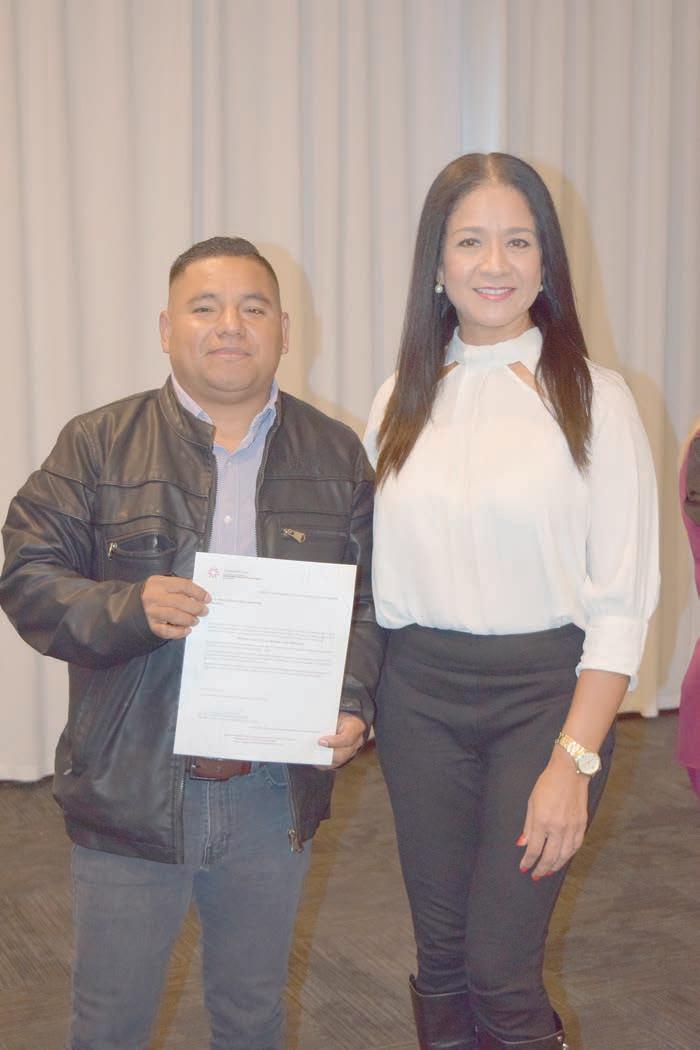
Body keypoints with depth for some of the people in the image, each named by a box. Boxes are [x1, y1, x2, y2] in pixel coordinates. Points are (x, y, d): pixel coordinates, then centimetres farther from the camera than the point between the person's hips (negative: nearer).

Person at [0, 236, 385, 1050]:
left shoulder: (336, 455, 5)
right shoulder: (97, 446, -2)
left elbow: (372, 600, 5)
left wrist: (353, 703, -12)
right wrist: (128, 608, -24)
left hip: (276, 793, 2)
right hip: (131, 791, -2)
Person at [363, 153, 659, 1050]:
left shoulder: (591, 397, -7)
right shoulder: (403, 401, 4)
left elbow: (622, 601, -9)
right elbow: (374, 576, 9)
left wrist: (574, 761, -14)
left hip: (545, 686, -3)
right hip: (420, 691, 4)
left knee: (500, 967, -1)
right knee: (440, 957, 14)